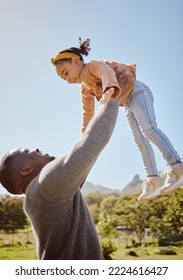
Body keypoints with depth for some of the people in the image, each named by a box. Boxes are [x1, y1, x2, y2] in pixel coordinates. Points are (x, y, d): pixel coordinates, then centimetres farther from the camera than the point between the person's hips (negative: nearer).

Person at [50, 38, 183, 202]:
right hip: (128, 105, 10)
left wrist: (109, 91, -57)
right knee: (140, 142, 0)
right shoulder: (85, 88, 17)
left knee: (149, 129, -27)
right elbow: (88, 112, 30)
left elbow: (107, 72, -35)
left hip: (137, 92, -9)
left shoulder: (93, 66, -11)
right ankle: (153, 179, -3)